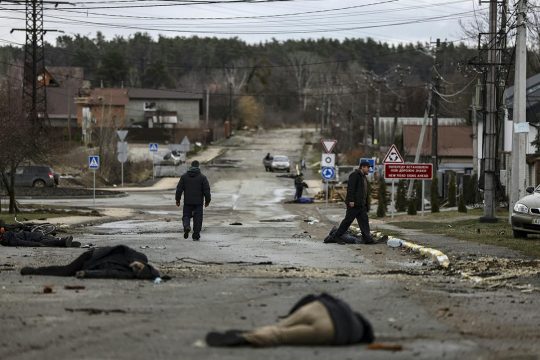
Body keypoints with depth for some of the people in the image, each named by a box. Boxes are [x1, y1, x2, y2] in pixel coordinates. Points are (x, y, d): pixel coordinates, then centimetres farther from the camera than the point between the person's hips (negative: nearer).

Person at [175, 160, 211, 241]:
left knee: (186, 216, 11)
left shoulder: (184, 176, 2)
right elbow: (206, 190, -4)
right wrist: (207, 200, 6)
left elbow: (179, 189, 1)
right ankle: (196, 236, 5)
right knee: (197, 219, 5)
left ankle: (186, 226, -20)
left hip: (187, 202, 1)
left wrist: (178, 200, 8)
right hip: (198, 202, -1)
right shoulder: (202, 177, -2)